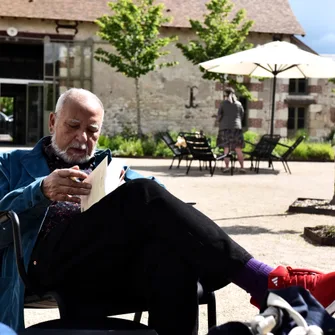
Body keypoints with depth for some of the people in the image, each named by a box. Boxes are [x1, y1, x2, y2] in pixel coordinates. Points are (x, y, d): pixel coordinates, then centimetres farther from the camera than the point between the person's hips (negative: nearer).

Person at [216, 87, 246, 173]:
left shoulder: (223, 103, 1)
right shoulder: (238, 104, 11)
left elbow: (219, 116, 1)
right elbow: (242, 116, 13)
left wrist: (218, 121, 20)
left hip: (225, 127, -3)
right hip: (237, 127, 3)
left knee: (226, 147, -3)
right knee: (238, 148, 3)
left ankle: (227, 167, -10)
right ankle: (242, 167, -2)